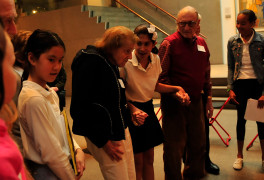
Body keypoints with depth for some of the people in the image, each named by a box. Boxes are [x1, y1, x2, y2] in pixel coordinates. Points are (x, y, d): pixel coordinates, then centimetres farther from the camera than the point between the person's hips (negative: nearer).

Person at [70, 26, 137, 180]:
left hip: (121, 131, 9)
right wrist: (103, 142, -17)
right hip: (105, 138, -9)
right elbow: (82, 106, -21)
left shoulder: (112, 64, 12)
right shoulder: (91, 62, -16)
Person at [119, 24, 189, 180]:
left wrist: (177, 88, -1)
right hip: (131, 114, -5)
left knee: (149, 159, 16)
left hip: (148, 109, 6)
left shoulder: (156, 60, -4)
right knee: (137, 163, 6)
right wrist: (133, 109, -29)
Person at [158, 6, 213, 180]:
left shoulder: (201, 43, 9)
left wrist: (209, 97, 16)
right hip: (174, 103, -6)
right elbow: (161, 76, -11)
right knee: (174, 147, 3)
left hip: (196, 101, 6)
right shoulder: (169, 43, -9)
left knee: (198, 144, 18)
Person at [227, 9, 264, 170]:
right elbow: (231, 67, 6)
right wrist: (230, 89, -2)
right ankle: (240, 156, 26)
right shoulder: (233, 42, 0)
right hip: (240, 84, 2)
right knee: (241, 119, 10)